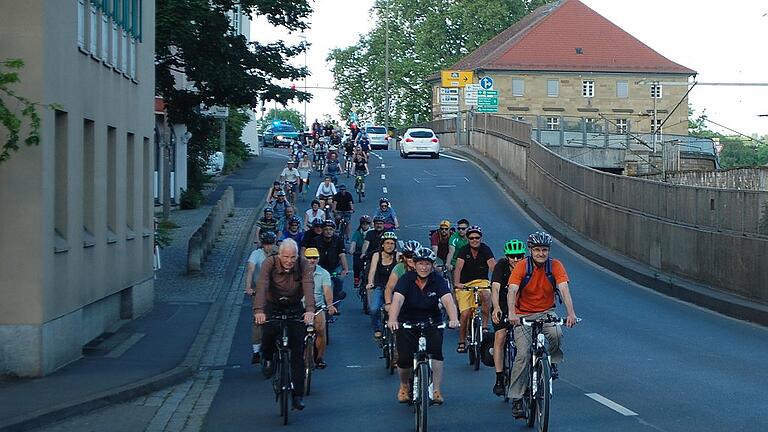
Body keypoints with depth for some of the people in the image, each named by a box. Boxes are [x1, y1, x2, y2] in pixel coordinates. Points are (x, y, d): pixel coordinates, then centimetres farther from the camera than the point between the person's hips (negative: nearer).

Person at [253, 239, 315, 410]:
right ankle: (270, 360, 4)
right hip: (273, 306, -1)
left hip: (295, 309, 1)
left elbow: (308, 286, -31)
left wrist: (310, 310, -49)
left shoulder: (303, 264, -18)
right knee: (269, 331, -30)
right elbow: (262, 286, -33)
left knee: (298, 350, -5)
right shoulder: (270, 263, -21)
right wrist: (258, 310, -49)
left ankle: (297, 395, -1)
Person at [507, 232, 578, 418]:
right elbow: (512, 291, -26)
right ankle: (516, 398, -4)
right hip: (523, 314, -1)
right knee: (523, 354, -14)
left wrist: (571, 314, -38)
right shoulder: (521, 266, -14)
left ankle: (552, 363, -1)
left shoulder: (555, 266, -9)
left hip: (546, 312, 1)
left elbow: (564, 289, -22)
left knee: (556, 334, -32)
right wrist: (512, 314, -44)